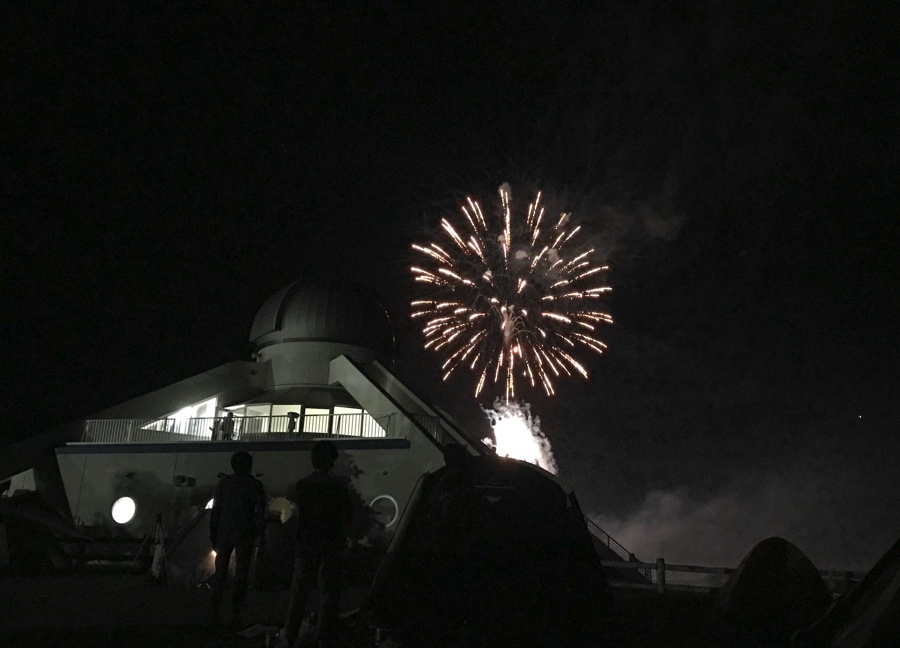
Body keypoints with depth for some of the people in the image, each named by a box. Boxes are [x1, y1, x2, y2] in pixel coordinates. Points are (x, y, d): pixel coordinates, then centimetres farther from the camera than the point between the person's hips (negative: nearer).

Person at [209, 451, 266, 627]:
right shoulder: (255, 485, -2)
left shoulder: (224, 482, 3)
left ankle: (215, 613, 9)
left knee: (220, 573, 11)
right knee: (241, 576, 4)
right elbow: (260, 512, -6)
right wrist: (258, 530, 0)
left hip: (224, 534, 2)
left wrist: (213, 533, 7)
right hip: (245, 535, -2)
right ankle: (235, 614, 1)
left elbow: (215, 510, 4)